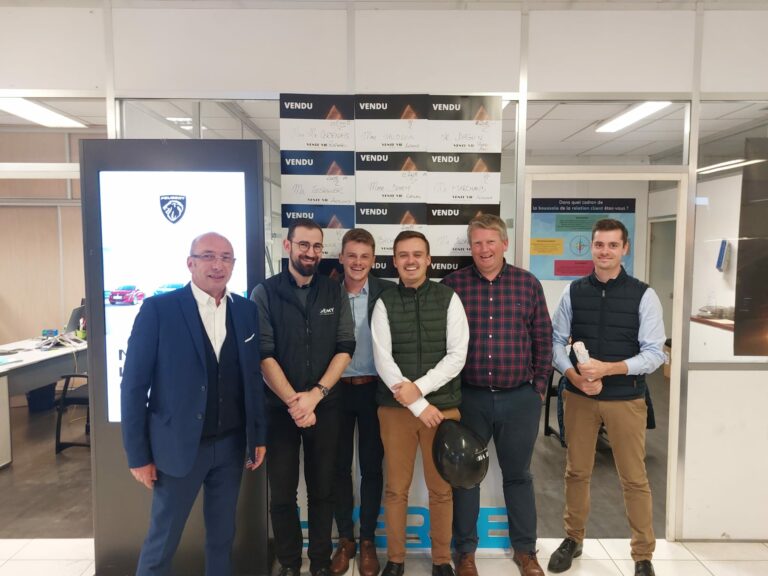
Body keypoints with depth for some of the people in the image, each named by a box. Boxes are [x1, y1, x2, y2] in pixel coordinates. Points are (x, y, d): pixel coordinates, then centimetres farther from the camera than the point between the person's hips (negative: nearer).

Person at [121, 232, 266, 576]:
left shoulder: (247, 311, 1)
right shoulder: (158, 309, -11)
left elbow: (253, 377, 7)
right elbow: (134, 385, -9)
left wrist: (259, 436, 7)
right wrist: (138, 454, -8)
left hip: (231, 444, 4)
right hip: (179, 445, -3)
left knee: (223, 535, 18)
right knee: (162, 540, 12)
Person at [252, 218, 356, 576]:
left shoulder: (334, 293, 4)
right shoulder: (265, 293, -3)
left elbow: (345, 348, -1)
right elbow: (263, 354, -9)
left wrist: (315, 394, -12)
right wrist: (292, 401, -14)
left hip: (325, 406, 2)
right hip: (279, 406, -1)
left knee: (323, 489, 11)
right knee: (282, 492, 9)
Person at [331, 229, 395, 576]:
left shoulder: (388, 293, -4)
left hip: (374, 389, -1)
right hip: (336, 389, 1)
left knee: (372, 467, 10)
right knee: (339, 466, 12)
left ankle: (368, 540, 28)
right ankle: (345, 539, 30)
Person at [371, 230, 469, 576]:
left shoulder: (448, 299, 0)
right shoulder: (385, 304, 1)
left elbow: (457, 355, -6)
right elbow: (383, 360, -7)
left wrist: (420, 387, -16)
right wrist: (419, 406, -13)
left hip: (443, 405, 0)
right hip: (395, 407, 0)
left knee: (441, 489, 12)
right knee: (396, 488, 11)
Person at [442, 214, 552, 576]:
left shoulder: (528, 283, 2)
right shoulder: (452, 284, -3)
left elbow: (543, 338, 6)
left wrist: (539, 385, 3)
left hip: (520, 399, 1)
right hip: (468, 398, -1)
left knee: (518, 474, 16)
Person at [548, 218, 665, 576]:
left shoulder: (643, 295, -6)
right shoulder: (574, 292, 1)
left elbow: (654, 353, -9)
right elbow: (555, 341, 2)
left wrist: (608, 369, -21)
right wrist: (575, 377, -14)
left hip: (626, 399, -2)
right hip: (579, 397, 2)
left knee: (634, 479, 8)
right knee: (576, 472, 15)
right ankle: (573, 539, 34)